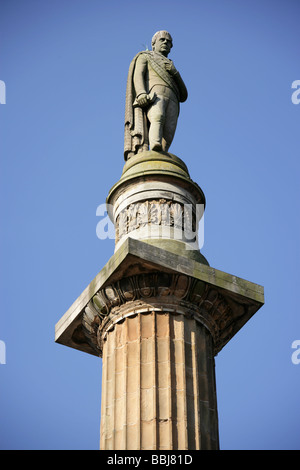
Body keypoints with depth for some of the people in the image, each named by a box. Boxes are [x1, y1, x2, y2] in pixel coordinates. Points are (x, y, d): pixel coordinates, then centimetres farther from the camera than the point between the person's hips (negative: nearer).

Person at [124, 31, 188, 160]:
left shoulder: (171, 67, 38)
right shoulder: (144, 56, 28)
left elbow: (183, 96, 24)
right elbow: (137, 76, 7)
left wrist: (175, 74, 6)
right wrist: (141, 94, -14)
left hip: (171, 101, 5)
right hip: (153, 94, -4)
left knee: (167, 137, -22)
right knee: (158, 117, -37)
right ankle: (155, 150, -61)